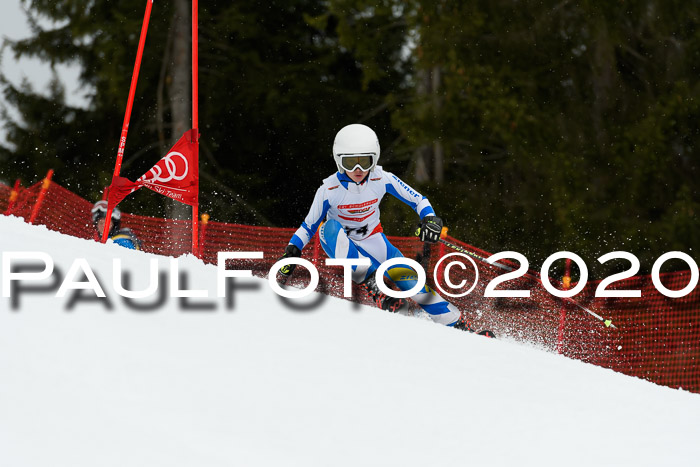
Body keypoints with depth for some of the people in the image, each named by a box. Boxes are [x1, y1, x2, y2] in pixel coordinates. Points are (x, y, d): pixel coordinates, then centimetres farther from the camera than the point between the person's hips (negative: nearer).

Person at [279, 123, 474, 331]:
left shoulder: (382, 179, -16)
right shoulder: (329, 190, -19)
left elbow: (417, 199, -7)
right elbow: (309, 225, -6)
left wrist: (430, 219, -25)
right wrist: (292, 250, -17)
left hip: (372, 243, 2)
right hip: (341, 245, -2)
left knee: (409, 279, -18)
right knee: (330, 227, -36)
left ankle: (459, 326, -8)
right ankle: (371, 285, -38)